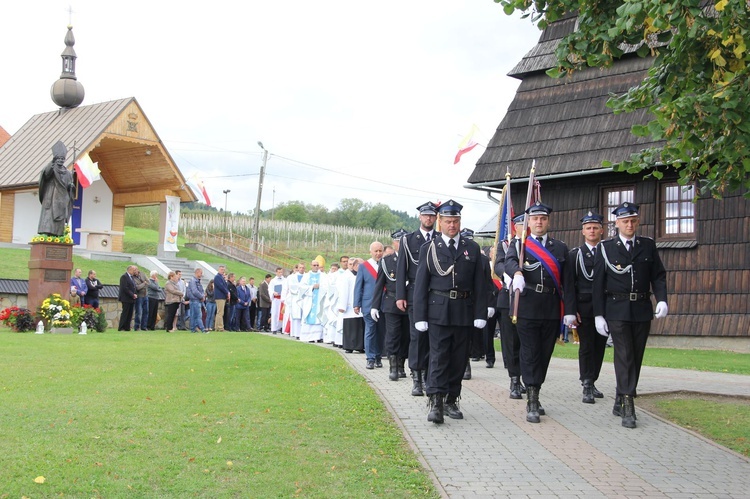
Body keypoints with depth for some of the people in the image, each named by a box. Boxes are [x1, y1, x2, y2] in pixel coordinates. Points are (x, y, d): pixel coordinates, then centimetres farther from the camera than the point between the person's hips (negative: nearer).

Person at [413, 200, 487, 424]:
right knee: (438, 357, -8)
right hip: (438, 311, -2)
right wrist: (420, 317, -5)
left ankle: (451, 401, 17)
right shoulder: (429, 248, 3)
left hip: (464, 312, 3)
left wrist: (480, 314, -2)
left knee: (459, 358, 7)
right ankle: (435, 403, -12)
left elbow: (480, 285, 6)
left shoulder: (472, 248, 9)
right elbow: (420, 285, 1)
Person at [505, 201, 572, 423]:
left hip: (552, 310, 3)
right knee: (529, 354, -5)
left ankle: (534, 397, 22)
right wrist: (517, 273, -38)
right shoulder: (519, 245, 6)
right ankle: (532, 403, -5)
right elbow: (510, 261, -15)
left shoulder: (560, 248, 14)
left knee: (545, 354, 8)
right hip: (527, 308, -3)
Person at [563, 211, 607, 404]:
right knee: (586, 347, -3)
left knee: (599, 347, 7)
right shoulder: (575, 254, 3)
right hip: (584, 307, -2)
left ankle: (592, 382, 19)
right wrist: (571, 311, -9)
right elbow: (569, 285, -1)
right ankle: (587, 387, -1)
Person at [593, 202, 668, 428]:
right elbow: (598, 283, 1)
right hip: (617, 310, -3)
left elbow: (658, 275, 7)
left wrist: (662, 299, -11)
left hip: (642, 310, 3)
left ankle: (620, 402, 19)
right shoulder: (606, 248, 1)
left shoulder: (648, 246, 9)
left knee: (636, 358, 7)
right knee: (624, 356, -10)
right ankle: (628, 407, -11)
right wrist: (598, 314, -4)